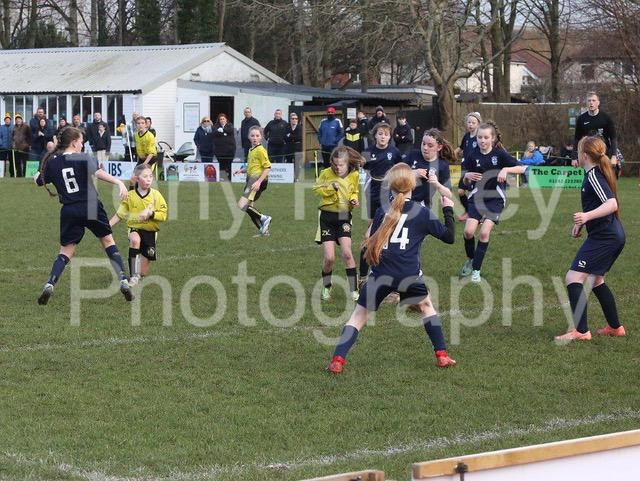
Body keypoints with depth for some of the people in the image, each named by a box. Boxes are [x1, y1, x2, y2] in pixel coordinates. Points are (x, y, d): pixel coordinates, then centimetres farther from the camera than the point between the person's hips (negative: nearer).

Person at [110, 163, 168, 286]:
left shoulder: (156, 195, -4)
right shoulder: (130, 196, -3)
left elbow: (163, 215, -6)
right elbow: (120, 214, 5)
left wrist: (151, 214, -24)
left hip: (151, 231, 2)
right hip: (135, 229, -2)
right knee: (135, 239, -37)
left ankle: (139, 276, 41)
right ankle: (134, 275, -34)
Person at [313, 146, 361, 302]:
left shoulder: (354, 175, -3)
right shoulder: (326, 173, -9)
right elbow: (316, 189, 1)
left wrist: (354, 200, -8)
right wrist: (331, 188, -15)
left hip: (344, 217, 1)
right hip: (327, 217, 0)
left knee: (347, 253, -15)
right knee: (329, 258, -5)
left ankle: (354, 290, -6)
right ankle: (326, 288, 20)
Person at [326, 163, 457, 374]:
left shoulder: (382, 211, 7)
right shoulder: (422, 212, 3)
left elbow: (371, 243, 10)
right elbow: (449, 236, 10)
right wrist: (448, 210, 22)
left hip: (381, 275, 0)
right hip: (409, 276, 0)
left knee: (359, 316, 8)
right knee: (426, 306, 27)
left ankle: (337, 360, -6)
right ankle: (442, 355, 24)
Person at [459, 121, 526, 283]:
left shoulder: (500, 154, -7)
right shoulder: (473, 156, 0)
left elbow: (522, 168, -10)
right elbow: (467, 183, 9)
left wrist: (505, 170, -26)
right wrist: (467, 176, -14)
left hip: (495, 198, -2)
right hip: (477, 197, 2)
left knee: (484, 233, -15)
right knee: (469, 231, -14)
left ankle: (476, 270, -3)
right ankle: (470, 259, 15)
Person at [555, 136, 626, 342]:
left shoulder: (593, 176, -16)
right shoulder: (598, 173, 15)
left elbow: (612, 204, -28)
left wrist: (587, 216, -39)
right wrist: (581, 223, 25)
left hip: (603, 237, -11)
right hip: (614, 235, 11)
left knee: (573, 278, -14)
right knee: (596, 280, 24)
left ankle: (581, 331, -20)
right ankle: (615, 327, 31)